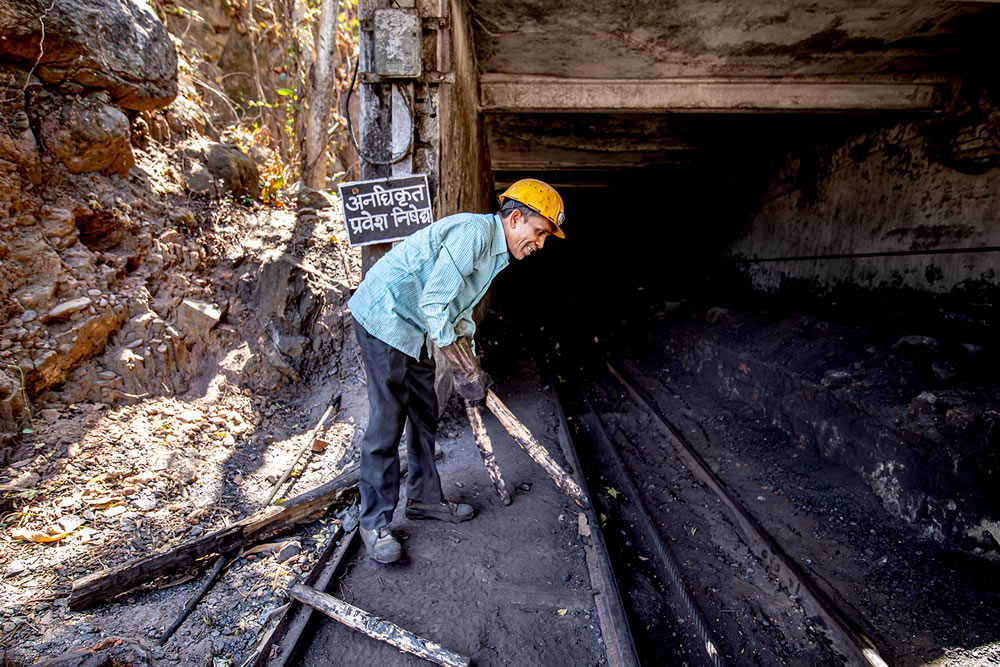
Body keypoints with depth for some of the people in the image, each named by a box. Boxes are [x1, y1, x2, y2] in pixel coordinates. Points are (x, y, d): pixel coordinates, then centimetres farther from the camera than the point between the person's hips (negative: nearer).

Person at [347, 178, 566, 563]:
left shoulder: (496, 250, 12)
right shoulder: (474, 232, -21)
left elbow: (458, 309, 18)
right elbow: (433, 304, -25)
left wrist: (470, 370, 13)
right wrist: (464, 371, -18)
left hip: (411, 327, 10)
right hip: (383, 319, -10)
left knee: (424, 416, 16)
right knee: (386, 424, -5)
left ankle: (425, 499, 31)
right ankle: (375, 523, 10)